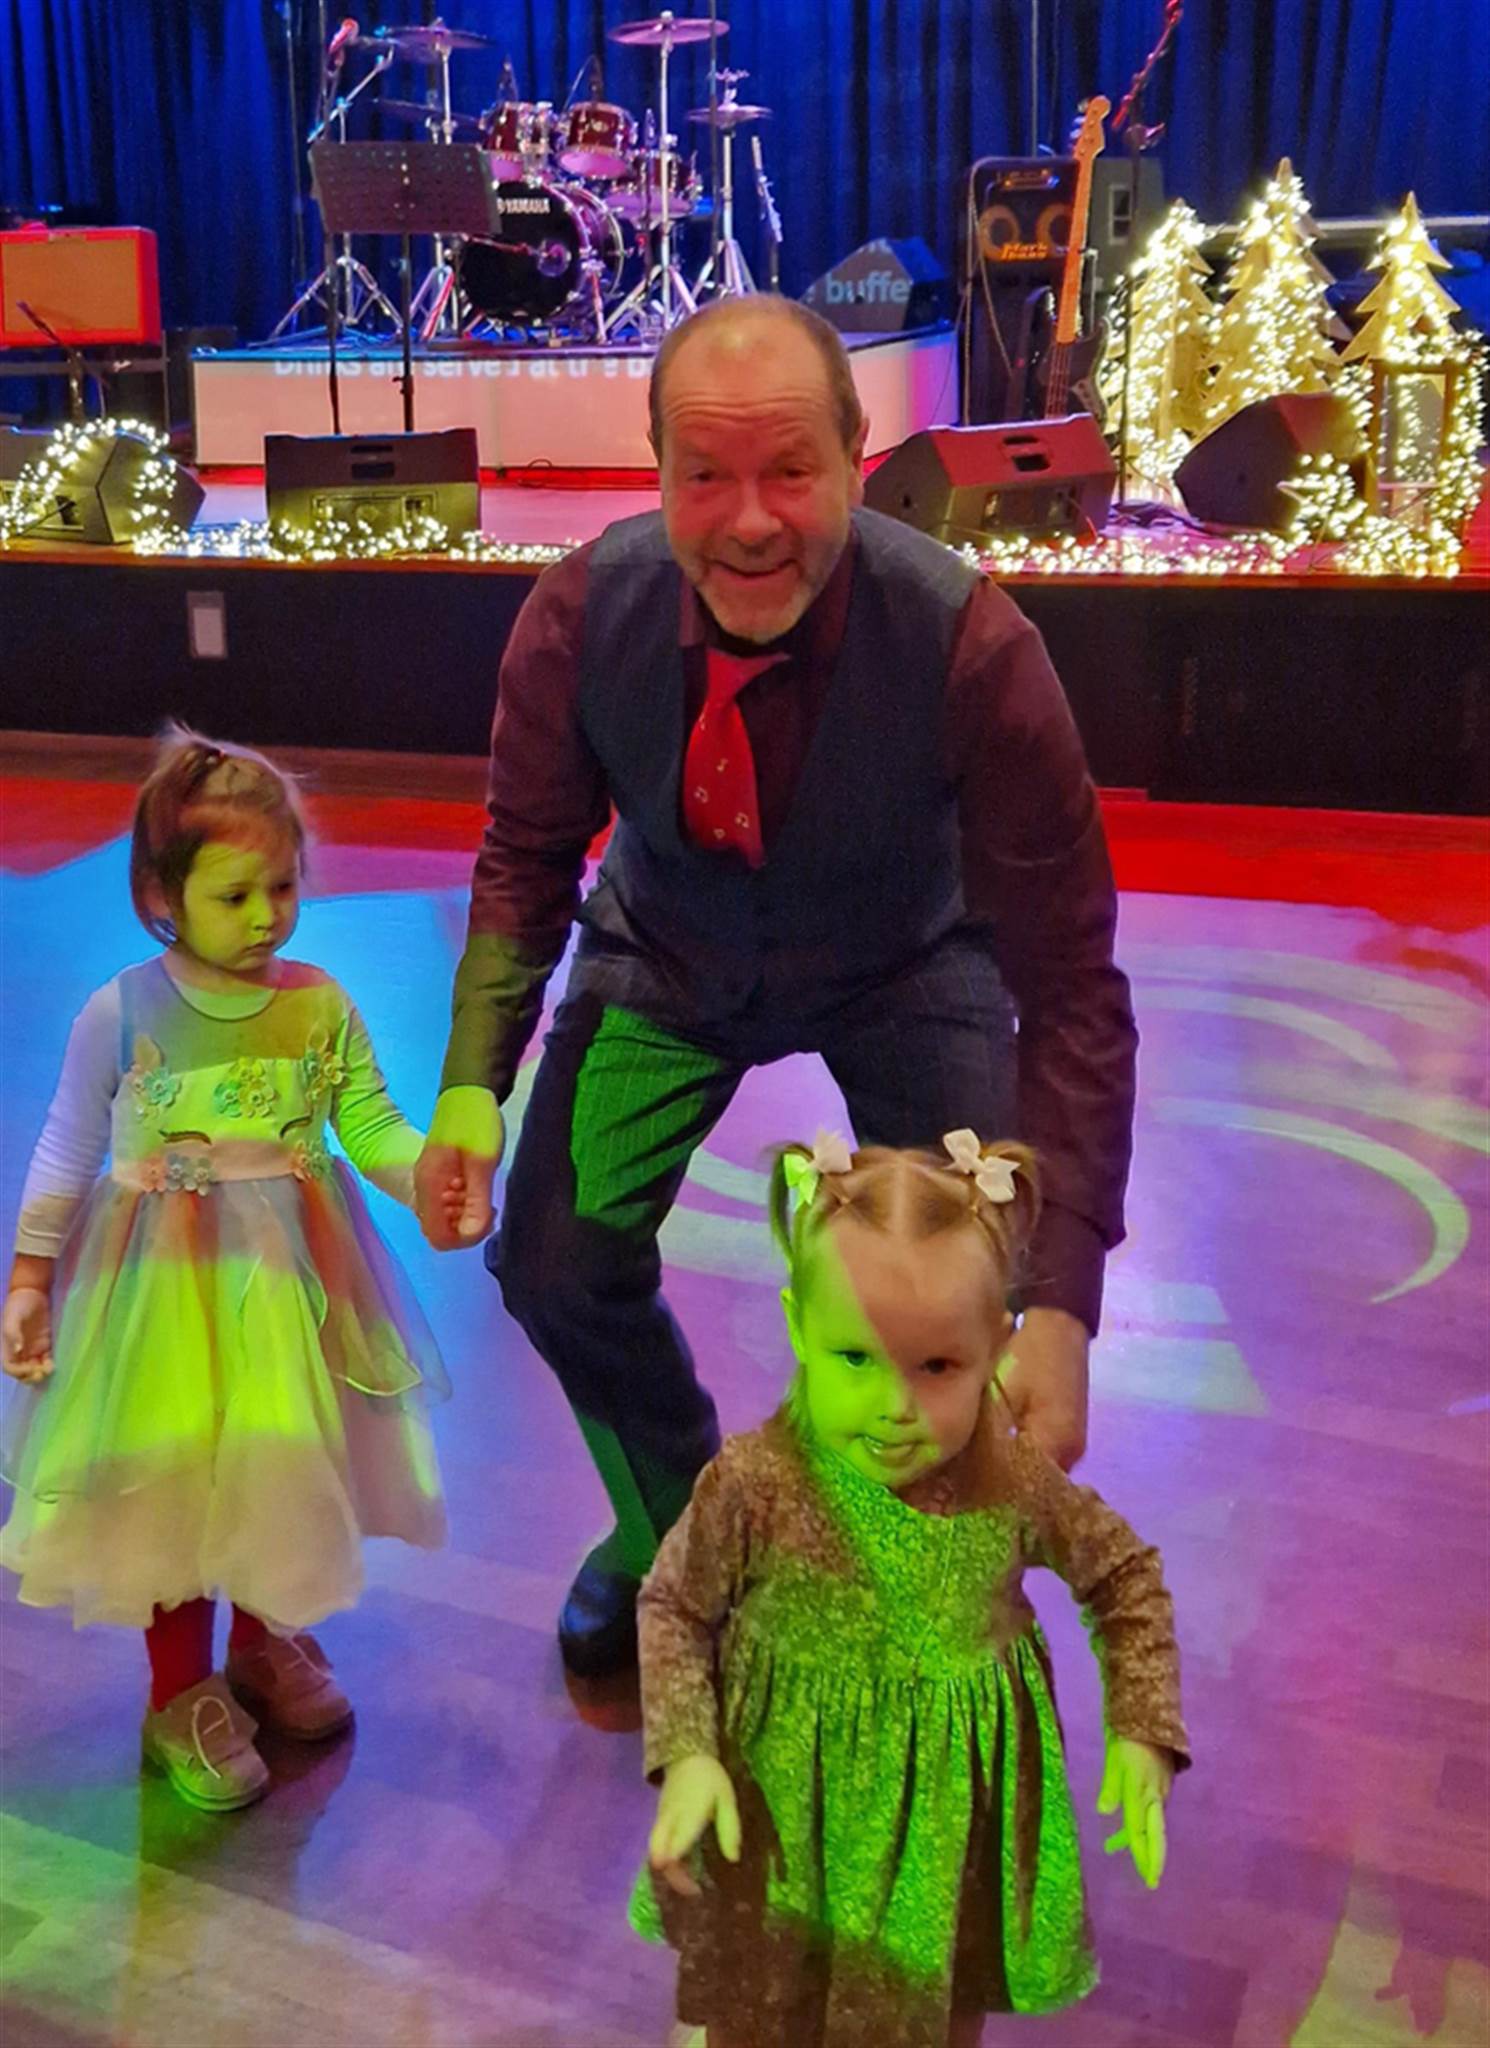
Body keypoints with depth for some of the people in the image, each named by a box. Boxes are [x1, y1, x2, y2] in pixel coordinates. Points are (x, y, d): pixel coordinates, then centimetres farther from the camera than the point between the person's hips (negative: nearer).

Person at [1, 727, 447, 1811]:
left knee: (282, 1465, 15)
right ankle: (183, 1692, 28)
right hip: (164, 1281, -2)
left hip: (288, 1273, 3)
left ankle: (266, 1641, 42)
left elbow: (373, 1125, -5)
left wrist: (433, 1175, -26)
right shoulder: (120, 1014, -11)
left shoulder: (322, 1006, -5)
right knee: (170, 1475, 6)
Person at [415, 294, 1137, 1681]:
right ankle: (671, 1528, 24)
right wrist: (472, 1085, -23)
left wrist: (1059, 1306, -37)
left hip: (904, 966, -2)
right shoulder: (582, 617, -25)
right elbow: (527, 856, -7)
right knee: (552, 1260, -10)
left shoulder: (972, 649, -33)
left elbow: (1069, 989, -29)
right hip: (670, 954, 2)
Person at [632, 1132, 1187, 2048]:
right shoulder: (752, 1488, -26)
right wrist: (687, 1757, -19)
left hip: (950, 1831, 2)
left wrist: (1144, 1733, -7)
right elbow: (674, 1608, -9)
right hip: (783, 1826, -1)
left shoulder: (1018, 1486, -21)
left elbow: (1126, 1577, -2)